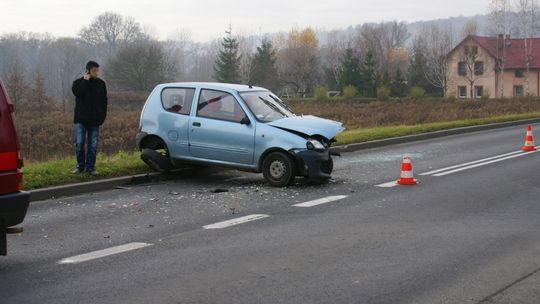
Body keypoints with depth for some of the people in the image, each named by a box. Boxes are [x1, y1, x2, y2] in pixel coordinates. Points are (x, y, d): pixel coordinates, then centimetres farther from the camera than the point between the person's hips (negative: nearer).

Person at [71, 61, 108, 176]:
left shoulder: (101, 83, 8)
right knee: (79, 143, -6)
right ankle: (80, 166, 8)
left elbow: (104, 102, 10)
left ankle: (90, 167, 7)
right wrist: (85, 81, -16)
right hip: (81, 119, -2)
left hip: (94, 120, 2)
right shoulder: (78, 82, 2)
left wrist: (102, 116, 3)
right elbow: (76, 92, -20)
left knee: (93, 144, 0)